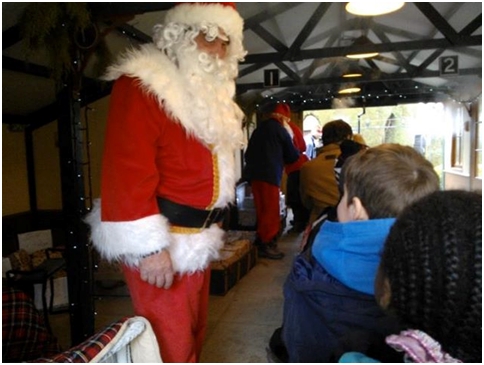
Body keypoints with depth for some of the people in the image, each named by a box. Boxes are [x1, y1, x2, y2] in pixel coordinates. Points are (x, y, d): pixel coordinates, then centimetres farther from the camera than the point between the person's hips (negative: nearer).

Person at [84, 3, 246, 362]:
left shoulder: (210, 93, 15)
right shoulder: (142, 86, -15)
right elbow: (127, 173, -23)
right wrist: (149, 246, -25)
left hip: (197, 238, 9)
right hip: (161, 241, -9)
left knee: (193, 332, 22)